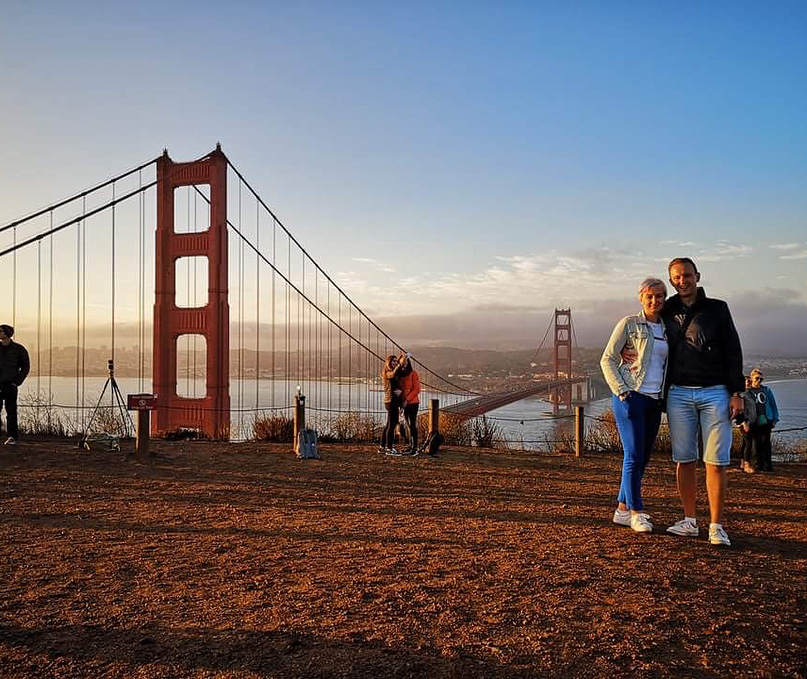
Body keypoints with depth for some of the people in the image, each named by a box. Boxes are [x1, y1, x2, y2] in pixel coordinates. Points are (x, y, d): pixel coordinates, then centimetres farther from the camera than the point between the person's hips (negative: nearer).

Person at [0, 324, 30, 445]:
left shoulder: (18, 349, 1)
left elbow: (26, 367, 6)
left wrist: (18, 382, -2)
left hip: (10, 385, -2)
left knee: (11, 411, 0)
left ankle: (12, 436, 4)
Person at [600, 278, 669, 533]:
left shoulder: (667, 329, 14)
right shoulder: (629, 324, -2)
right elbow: (607, 359, -5)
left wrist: (667, 395, 11)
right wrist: (621, 391, -14)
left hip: (655, 400, 6)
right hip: (631, 397, -6)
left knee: (642, 457, 8)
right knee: (634, 456, -9)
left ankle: (622, 509, 18)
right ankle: (636, 513, 0)